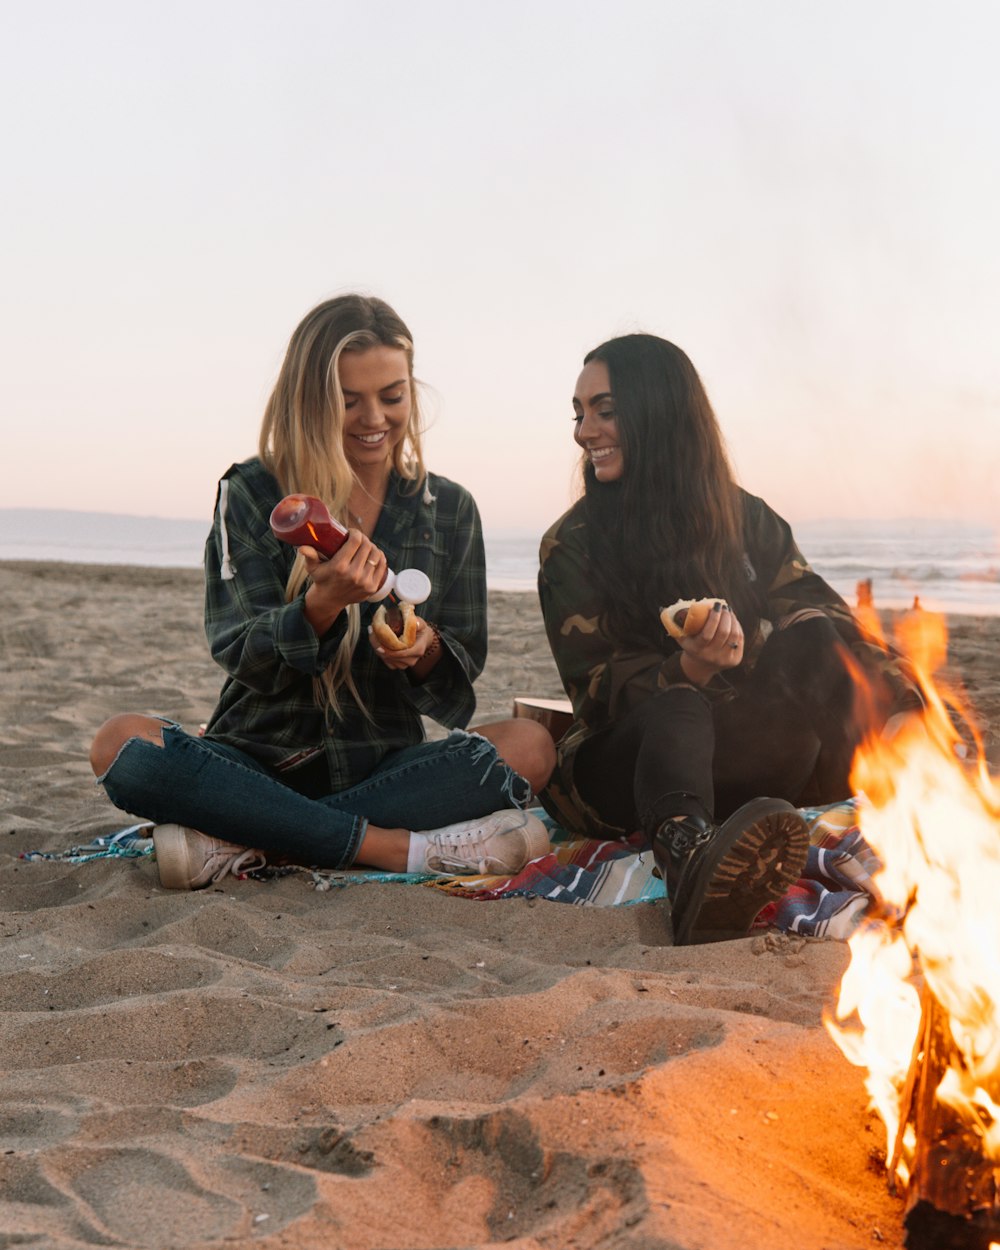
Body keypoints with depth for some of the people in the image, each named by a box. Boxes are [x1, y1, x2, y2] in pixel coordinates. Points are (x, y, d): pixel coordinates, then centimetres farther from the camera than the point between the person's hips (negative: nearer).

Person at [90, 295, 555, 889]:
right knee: (120, 743, -29)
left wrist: (423, 648, -18)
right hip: (261, 762, -1)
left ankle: (246, 846, -27)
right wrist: (322, 603, -27)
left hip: (386, 767, 2)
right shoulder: (251, 494, 2)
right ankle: (398, 848, -29)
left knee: (530, 747, -26)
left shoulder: (449, 509, 8)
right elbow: (240, 656, -7)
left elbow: (453, 693, 7)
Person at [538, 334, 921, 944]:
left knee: (816, 642, -21)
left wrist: (910, 721, -22)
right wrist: (688, 671, -29)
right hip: (623, 766, -3)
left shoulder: (746, 521, 7)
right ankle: (689, 860, -67)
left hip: (738, 762, 3)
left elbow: (827, 625, -5)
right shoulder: (572, 546, 0)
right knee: (678, 711, -37)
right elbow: (599, 689, -8)